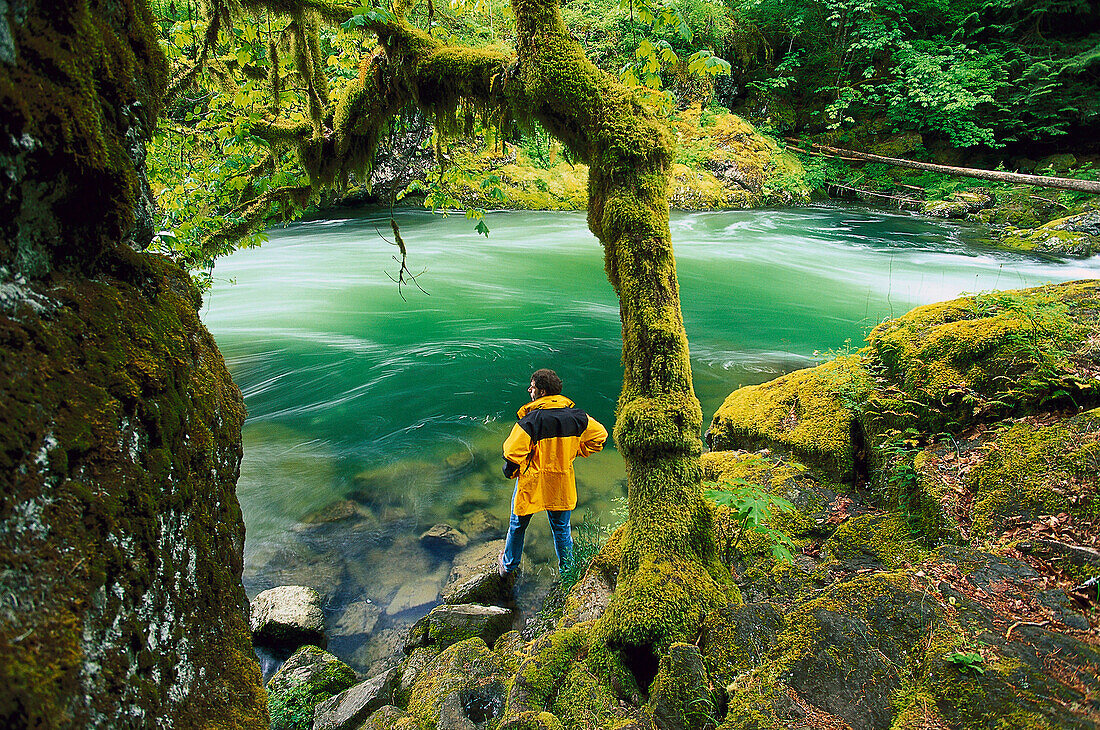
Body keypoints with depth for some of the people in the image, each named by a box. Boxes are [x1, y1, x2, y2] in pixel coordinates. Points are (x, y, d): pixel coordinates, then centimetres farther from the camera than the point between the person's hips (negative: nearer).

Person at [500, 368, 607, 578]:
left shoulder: (530, 420, -22)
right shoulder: (576, 416, -7)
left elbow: (513, 454, -23)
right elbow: (599, 437, 5)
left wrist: (511, 473, -2)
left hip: (531, 484, -3)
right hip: (563, 485, 3)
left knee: (517, 526, 20)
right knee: (561, 528, 23)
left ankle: (508, 567, 39)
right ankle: (567, 569, 39)